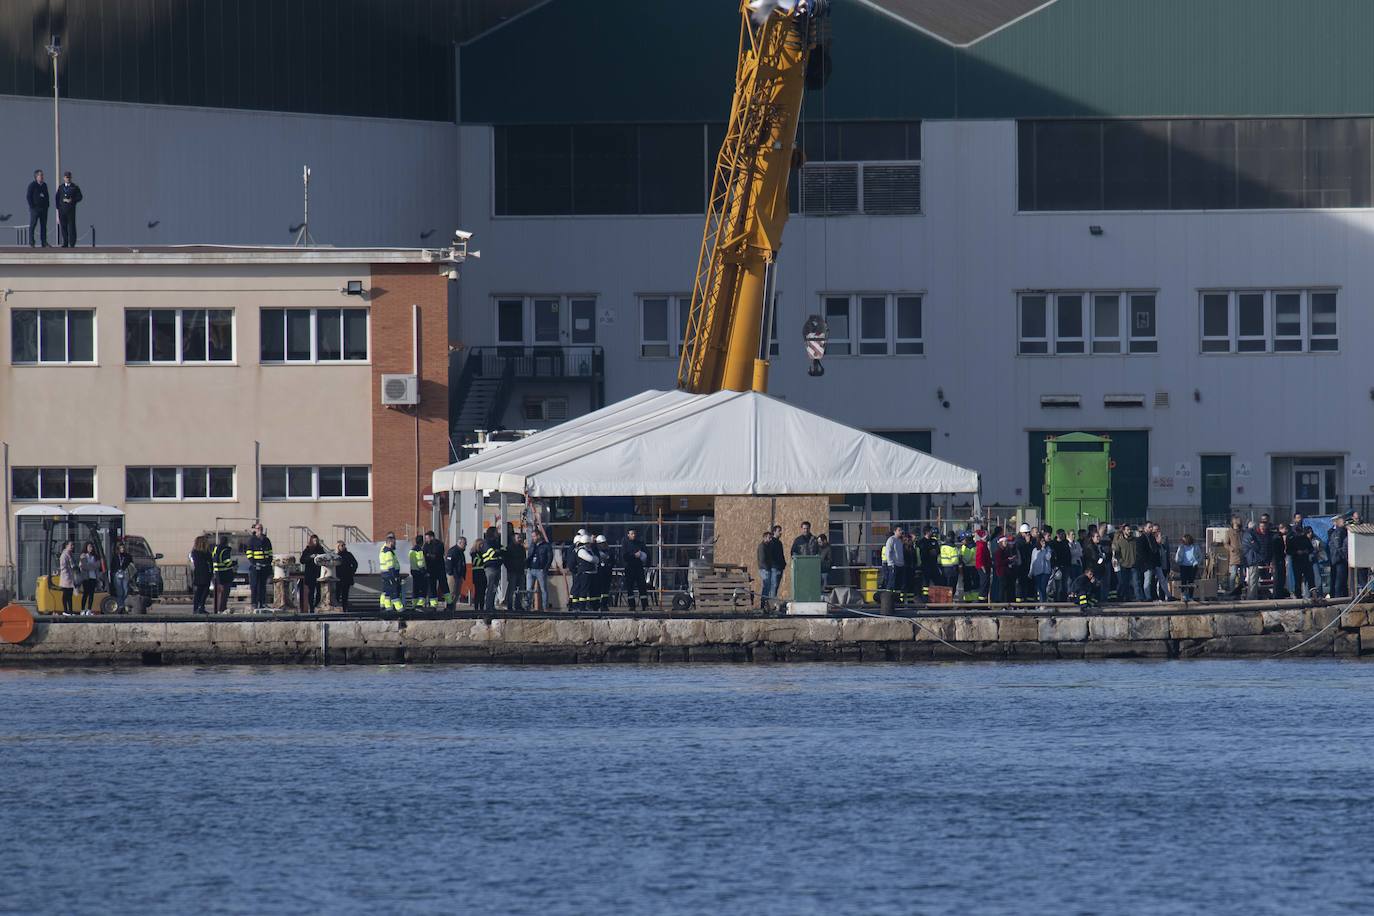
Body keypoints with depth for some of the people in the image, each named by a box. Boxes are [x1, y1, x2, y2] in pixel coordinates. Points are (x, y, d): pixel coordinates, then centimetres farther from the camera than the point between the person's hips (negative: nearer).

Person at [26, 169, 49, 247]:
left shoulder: (44, 185, 13)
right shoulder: (32, 185, -4)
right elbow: (29, 196, -7)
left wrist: (47, 205, 7)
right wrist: (32, 206, -13)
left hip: (43, 208, 6)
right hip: (35, 208, -6)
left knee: (43, 225, 6)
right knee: (33, 225, -4)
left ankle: (44, 242, 9)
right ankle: (31, 243, -3)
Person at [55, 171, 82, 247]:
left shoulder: (75, 187, 5)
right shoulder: (60, 187, 14)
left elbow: (79, 197, 3)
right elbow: (57, 197, 13)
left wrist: (72, 200, -13)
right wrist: (58, 207, 4)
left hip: (71, 209, -3)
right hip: (62, 209, 3)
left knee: (71, 226, -6)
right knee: (63, 227, 1)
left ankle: (72, 244, -3)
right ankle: (65, 243, 5)